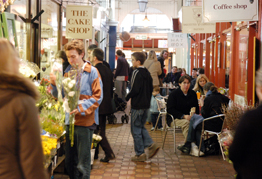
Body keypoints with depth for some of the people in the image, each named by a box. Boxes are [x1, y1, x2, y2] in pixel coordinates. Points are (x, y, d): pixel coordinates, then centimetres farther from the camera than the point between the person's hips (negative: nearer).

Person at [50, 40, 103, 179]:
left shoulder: (92, 72, -5)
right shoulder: (68, 71, 11)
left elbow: (97, 97, -10)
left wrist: (81, 108, -21)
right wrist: (55, 84, -5)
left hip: (85, 121, -6)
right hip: (70, 120, 6)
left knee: (82, 165, 1)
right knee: (69, 162, 14)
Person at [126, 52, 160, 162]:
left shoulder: (137, 73, -15)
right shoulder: (147, 73, 9)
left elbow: (135, 90, -20)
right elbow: (151, 89, 14)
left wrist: (127, 98, -7)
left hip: (137, 105, -8)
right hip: (146, 105, 8)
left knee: (136, 129, 1)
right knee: (141, 127, 20)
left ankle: (140, 154, 5)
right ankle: (151, 145, 5)